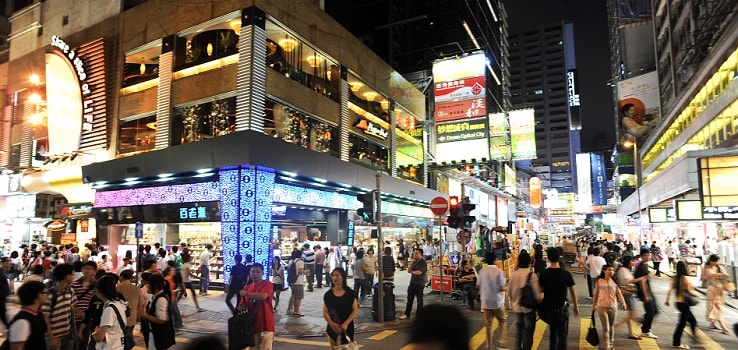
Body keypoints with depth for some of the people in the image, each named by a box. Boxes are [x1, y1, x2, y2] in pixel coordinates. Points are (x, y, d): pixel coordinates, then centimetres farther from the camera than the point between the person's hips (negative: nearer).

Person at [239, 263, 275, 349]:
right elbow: (244, 305, 13)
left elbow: (263, 296, -29)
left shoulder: (267, 284, -9)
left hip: (265, 324, -6)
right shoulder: (247, 287, 9)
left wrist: (246, 293, -22)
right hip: (252, 324, 6)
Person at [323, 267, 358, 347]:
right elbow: (325, 312, 0)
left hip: (347, 327, -2)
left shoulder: (350, 293, -3)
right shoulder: (328, 294, 1)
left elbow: (355, 310, -3)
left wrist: (346, 323, -15)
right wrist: (332, 324, -16)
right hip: (332, 328, 2)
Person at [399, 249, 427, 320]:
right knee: (409, 299, 10)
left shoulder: (423, 263, -9)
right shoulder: (414, 262, 13)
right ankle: (406, 314, 17)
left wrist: (412, 272, -2)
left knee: (419, 300, 3)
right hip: (412, 283, 7)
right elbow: (408, 270, 6)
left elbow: (419, 272, -20)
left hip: (419, 284, -7)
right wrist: (412, 262, -5)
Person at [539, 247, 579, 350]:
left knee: (553, 330, 22)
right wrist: (576, 307, 9)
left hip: (548, 307, 3)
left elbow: (540, 290, -7)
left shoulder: (544, 274, -10)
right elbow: (573, 292, -3)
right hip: (562, 307, -3)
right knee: (562, 333, 7)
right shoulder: (566, 274, -13)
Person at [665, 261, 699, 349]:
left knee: (693, 321, 20)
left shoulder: (675, 278, 5)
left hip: (678, 302, 8)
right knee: (682, 323, 0)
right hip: (684, 303, -8)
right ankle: (676, 343, 4)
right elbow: (689, 291, -15)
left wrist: (667, 300, 12)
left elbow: (670, 289, 6)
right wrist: (696, 294, 5)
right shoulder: (685, 278, -16)